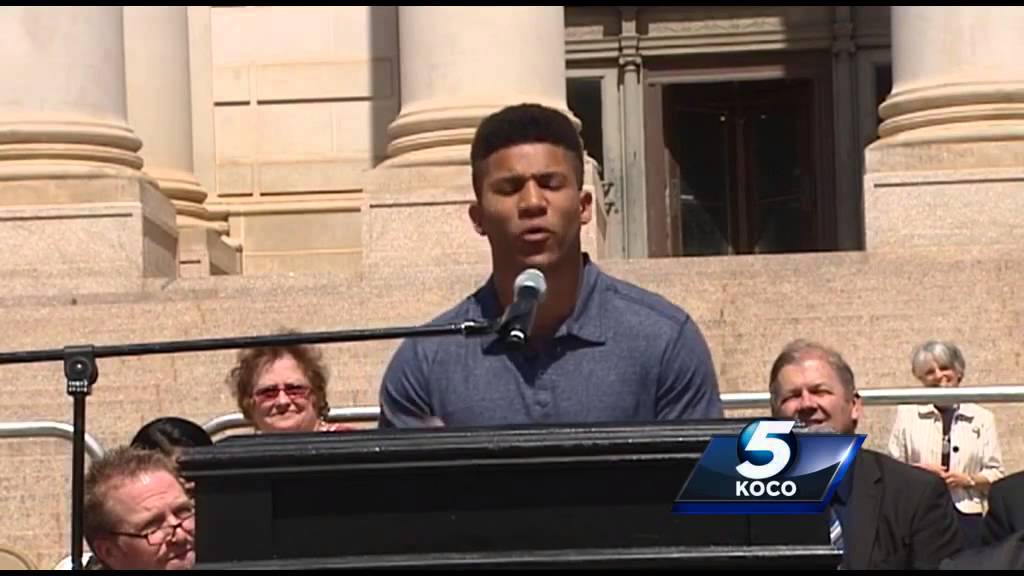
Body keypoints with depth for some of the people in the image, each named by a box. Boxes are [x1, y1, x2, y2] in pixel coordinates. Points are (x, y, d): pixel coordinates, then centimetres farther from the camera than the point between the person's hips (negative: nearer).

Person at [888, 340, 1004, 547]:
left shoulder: (982, 418, 11)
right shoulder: (907, 414, 11)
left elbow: (995, 475, 9)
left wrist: (968, 480, -8)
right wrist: (916, 471, -8)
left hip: (967, 517, 0)